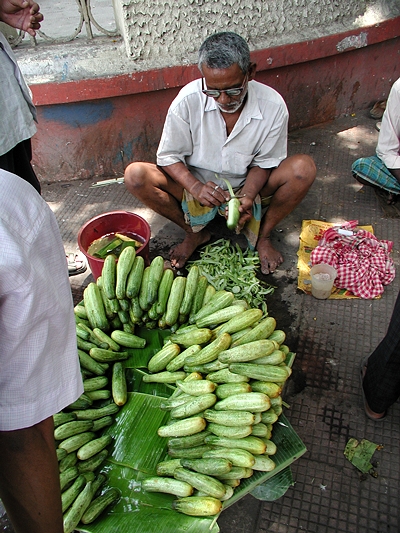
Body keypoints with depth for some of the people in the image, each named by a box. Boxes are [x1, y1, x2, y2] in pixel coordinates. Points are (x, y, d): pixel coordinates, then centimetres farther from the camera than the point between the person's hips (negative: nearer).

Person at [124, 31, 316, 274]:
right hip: (198, 186, 0)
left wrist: (247, 197, -26)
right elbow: (168, 156, -12)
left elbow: (264, 162, -8)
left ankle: (262, 235, -2)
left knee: (304, 168, -26)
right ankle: (196, 233, -2)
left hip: (248, 188, 0)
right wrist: (195, 187, -30)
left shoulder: (272, 105, -19)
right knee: (136, 175, -24)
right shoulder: (188, 100, -21)